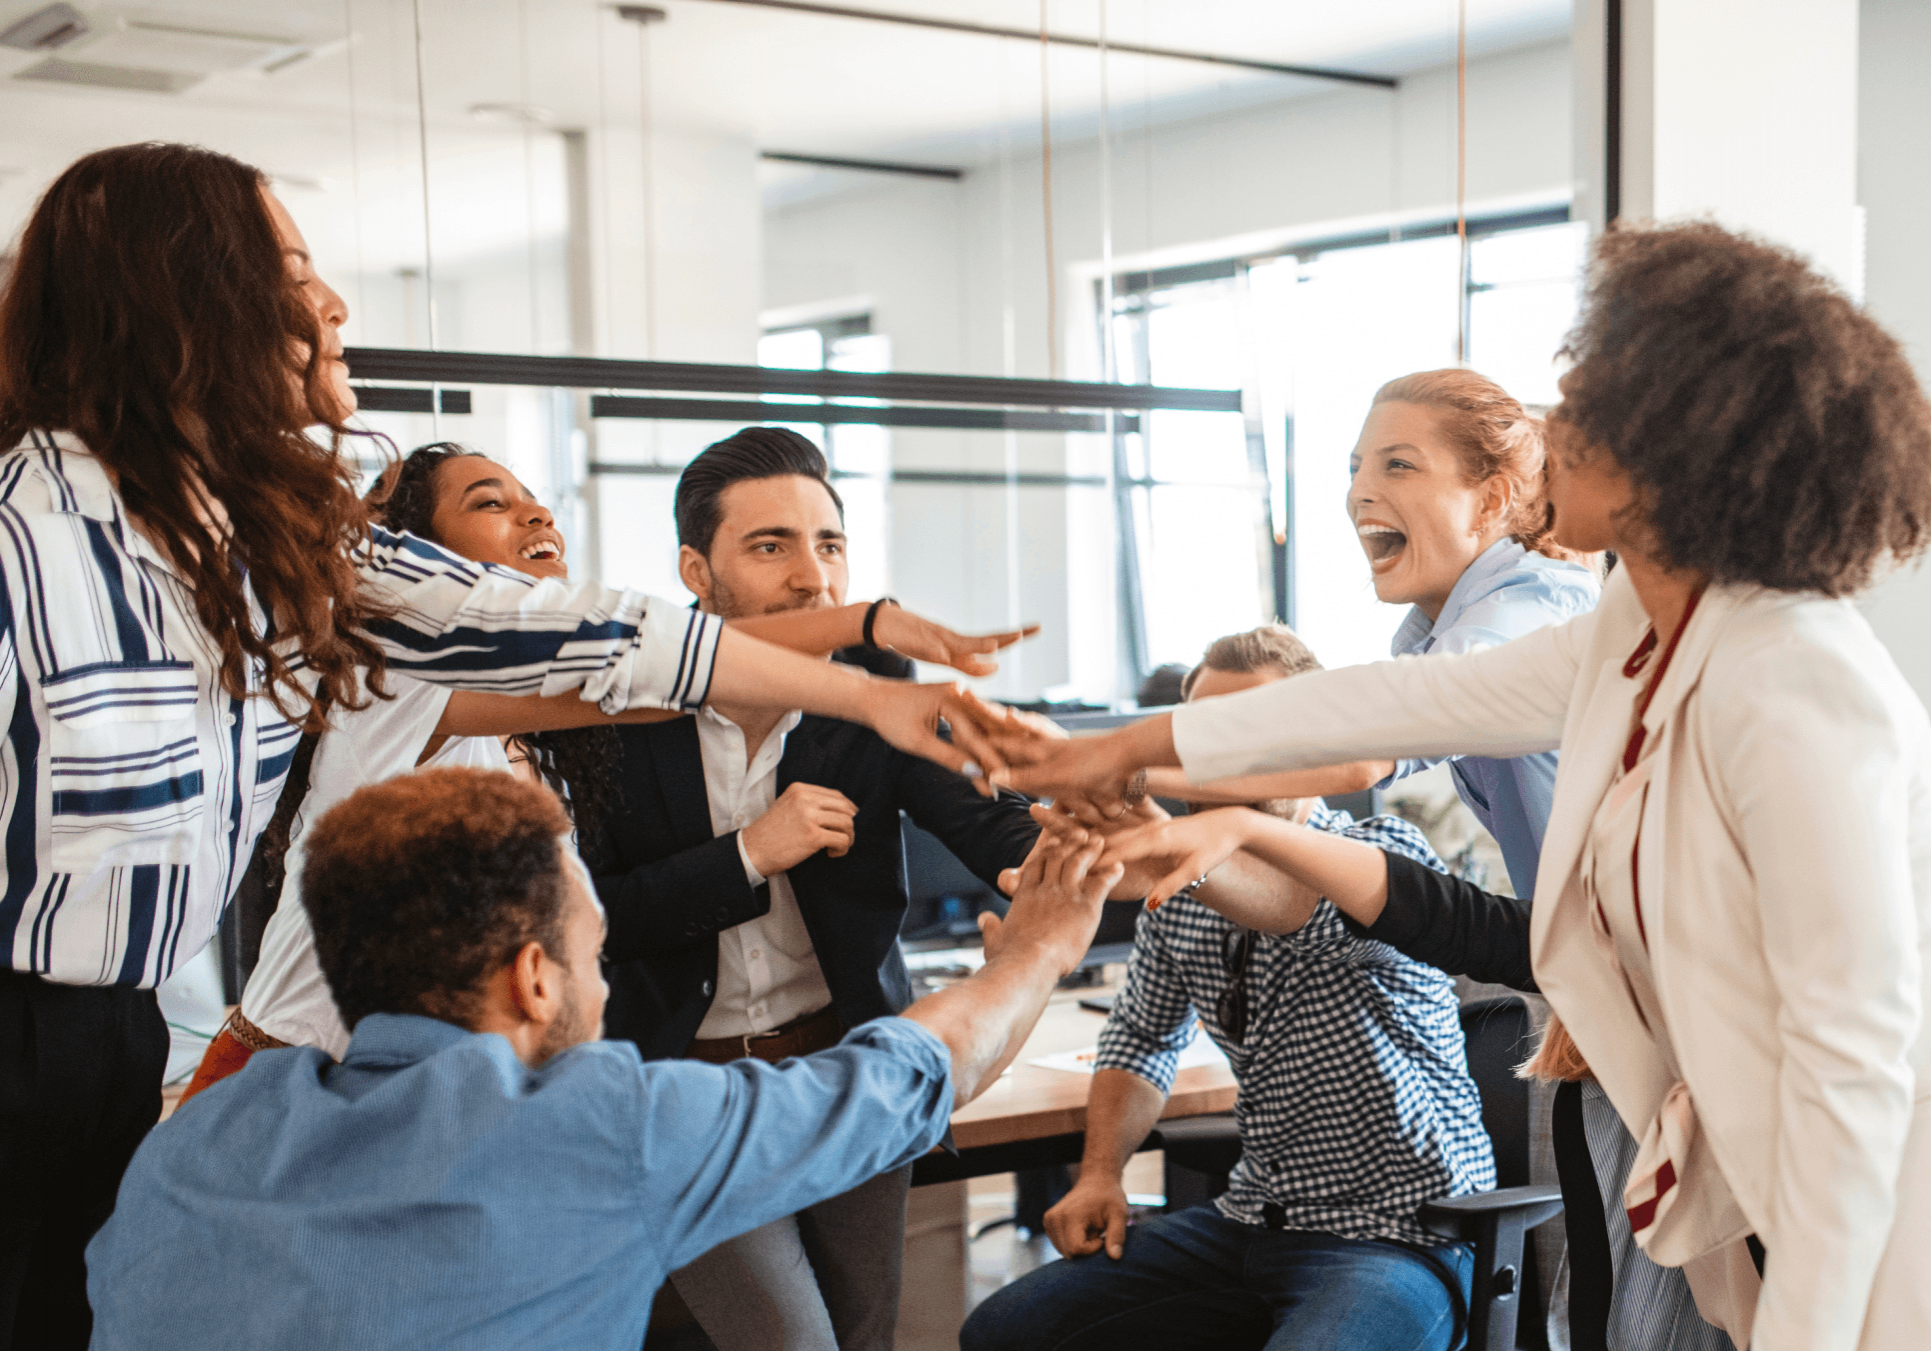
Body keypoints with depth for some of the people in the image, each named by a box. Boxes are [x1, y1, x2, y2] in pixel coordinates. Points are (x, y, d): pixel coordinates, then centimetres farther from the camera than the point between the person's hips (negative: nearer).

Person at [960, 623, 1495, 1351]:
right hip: (1252, 1222, 6)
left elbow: (1290, 899, -37)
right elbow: (1141, 1036, 21)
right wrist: (1100, 1174, 4)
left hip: (1394, 1236, -6)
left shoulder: (1386, 854, -13)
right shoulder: (1182, 889, 6)